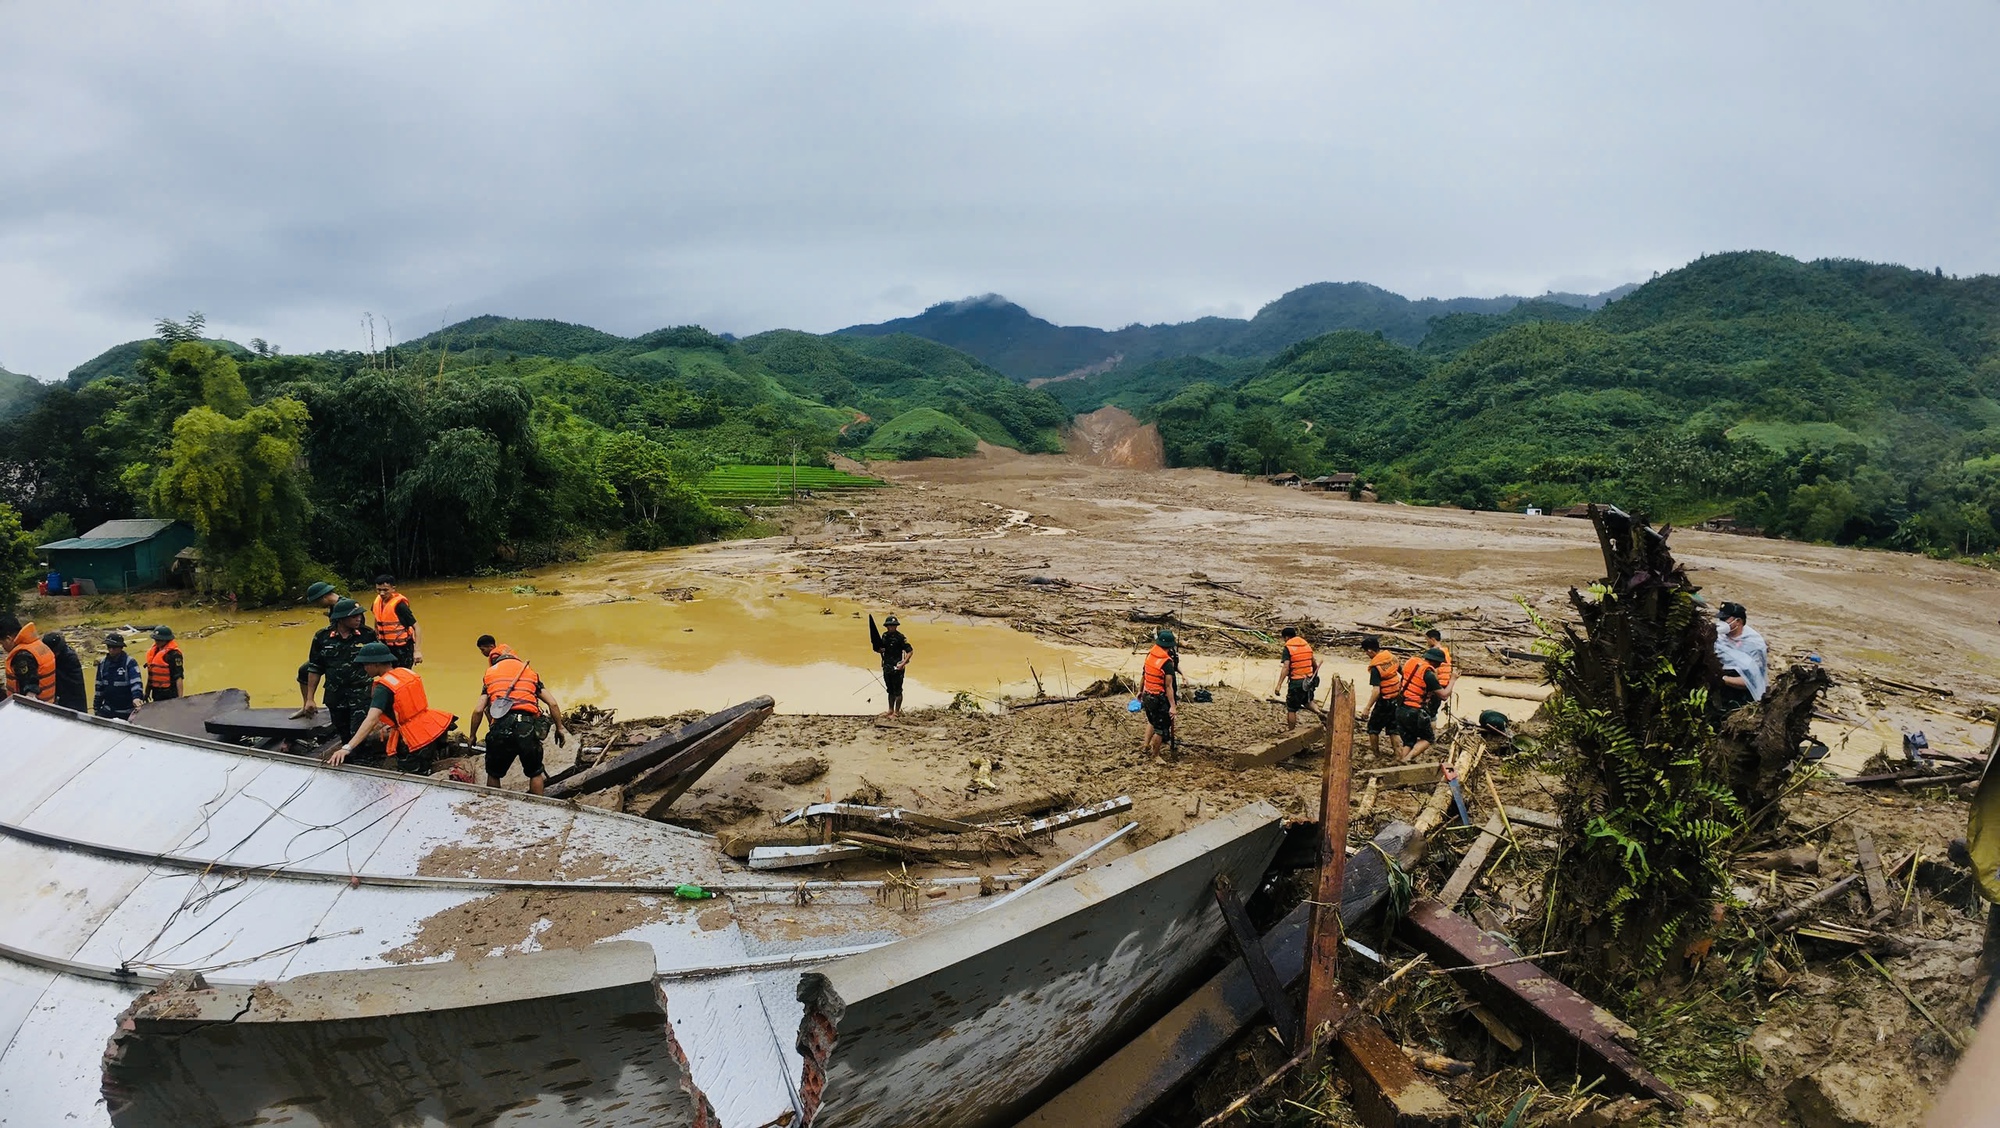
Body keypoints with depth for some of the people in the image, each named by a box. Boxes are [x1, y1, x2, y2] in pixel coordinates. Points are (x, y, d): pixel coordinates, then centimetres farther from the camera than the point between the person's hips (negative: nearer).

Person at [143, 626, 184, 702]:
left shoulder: (173, 654, -16)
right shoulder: (154, 651, 8)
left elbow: (179, 677, -18)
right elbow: (150, 674, 18)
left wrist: (180, 698, -20)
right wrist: (147, 692, 20)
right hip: (156, 692, 8)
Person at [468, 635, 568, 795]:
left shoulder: (489, 674, 20)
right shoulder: (529, 671, 22)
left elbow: (478, 710, 10)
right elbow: (552, 704, 11)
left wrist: (473, 736, 23)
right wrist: (560, 728, 20)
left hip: (501, 728, 0)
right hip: (528, 727, 0)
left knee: (493, 775, 21)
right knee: (535, 774, 18)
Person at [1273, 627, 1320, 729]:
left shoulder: (1288, 648, -11)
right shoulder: (1307, 645, 7)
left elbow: (1286, 668, -20)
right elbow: (1315, 664, 13)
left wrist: (1279, 685, -22)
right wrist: (1314, 677, 29)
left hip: (1296, 682, -6)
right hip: (1309, 681, 6)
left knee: (1291, 709, 6)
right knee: (1307, 701, 30)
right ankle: (1318, 712, 6)